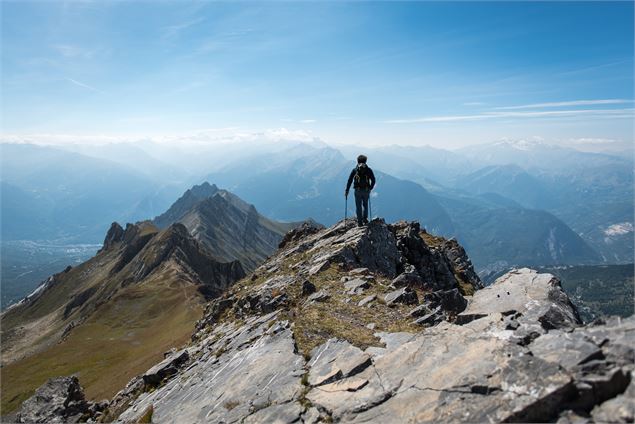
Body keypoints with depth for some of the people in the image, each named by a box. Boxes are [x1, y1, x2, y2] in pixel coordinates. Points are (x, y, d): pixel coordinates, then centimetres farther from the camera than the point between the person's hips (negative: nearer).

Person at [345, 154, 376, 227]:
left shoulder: (354, 170, 3)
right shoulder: (369, 170, 4)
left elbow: (349, 180, 0)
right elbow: (373, 180, 5)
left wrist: (347, 191, 5)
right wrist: (370, 188, 20)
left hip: (358, 191, -1)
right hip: (366, 190, 1)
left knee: (358, 206, 8)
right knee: (365, 205, 21)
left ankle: (360, 222, 8)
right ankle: (365, 219, 15)